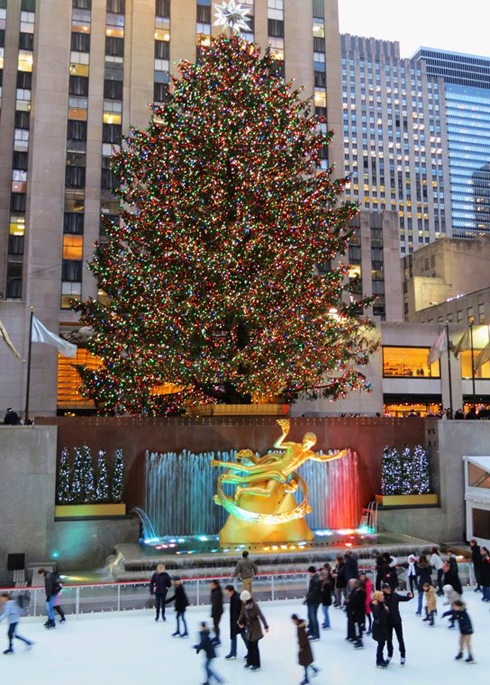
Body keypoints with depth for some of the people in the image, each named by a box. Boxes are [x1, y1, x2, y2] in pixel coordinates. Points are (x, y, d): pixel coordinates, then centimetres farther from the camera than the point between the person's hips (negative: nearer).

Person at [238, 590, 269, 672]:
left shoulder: (254, 605, -25)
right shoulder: (244, 604, -6)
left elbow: (261, 616, -25)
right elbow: (242, 613, 10)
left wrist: (266, 626, -28)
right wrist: (240, 622, 4)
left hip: (255, 628, -6)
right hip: (249, 627, 6)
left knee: (254, 646, 3)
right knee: (249, 645, 16)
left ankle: (256, 664, 16)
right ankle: (250, 661, 31)